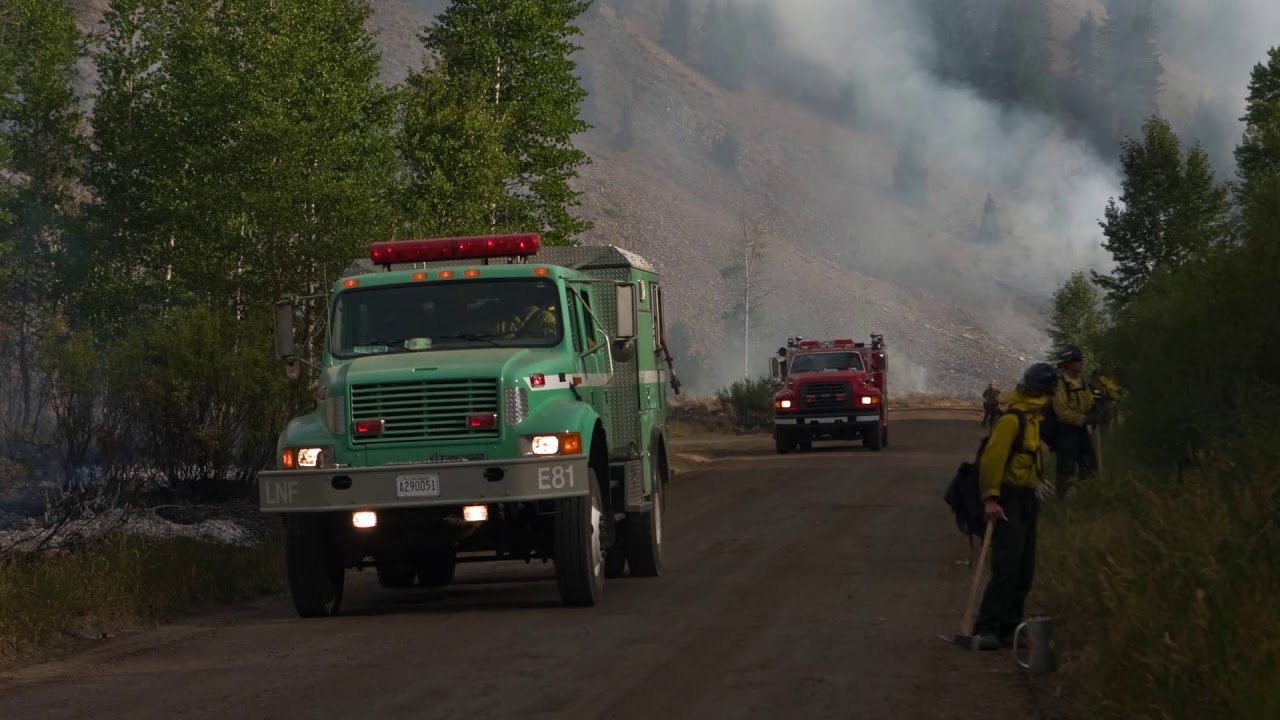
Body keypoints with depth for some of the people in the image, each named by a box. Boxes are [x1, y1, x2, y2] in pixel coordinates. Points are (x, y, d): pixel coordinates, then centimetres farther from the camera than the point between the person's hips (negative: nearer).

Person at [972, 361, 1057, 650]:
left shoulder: (1031, 419, 16)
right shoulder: (1012, 420, -15)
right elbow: (991, 458, -22)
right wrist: (990, 498, -27)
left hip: (1027, 501, 10)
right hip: (1009, 502, -10)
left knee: (1024, 572, 10)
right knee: (1006, 569, -16)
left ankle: (1008, 628, 15)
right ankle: (985, 629, -16)